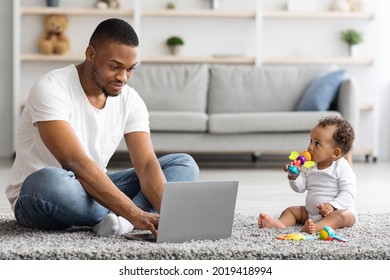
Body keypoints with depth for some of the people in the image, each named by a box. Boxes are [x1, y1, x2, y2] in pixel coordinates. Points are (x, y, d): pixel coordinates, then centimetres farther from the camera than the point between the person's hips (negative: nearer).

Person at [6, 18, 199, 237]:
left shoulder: (130, 101, -4)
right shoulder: (51, 89, -23)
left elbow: (147, 166, -13)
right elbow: (75, 163, -33)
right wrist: (134, 214, -40)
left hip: (95, 192, 6)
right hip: (36, 194, -6)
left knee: (185, 164, -6)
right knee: (50, 182, -43)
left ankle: (118, 220, -29)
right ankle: (125, 219, -18)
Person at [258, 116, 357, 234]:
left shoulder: (343, 168, -12)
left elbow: (348, 193, -20)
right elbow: (300, 187, 10)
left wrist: (333, 206, -33)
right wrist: (294, 176, -11)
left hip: (339, 210, -7)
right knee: (291, 210, 1)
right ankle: (280, 223, -31)